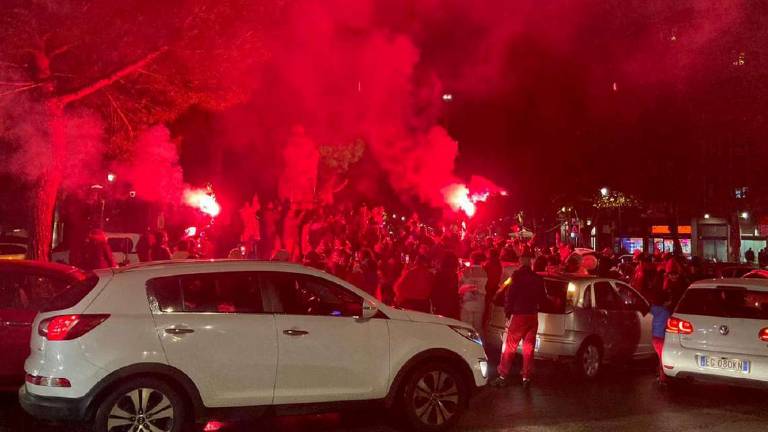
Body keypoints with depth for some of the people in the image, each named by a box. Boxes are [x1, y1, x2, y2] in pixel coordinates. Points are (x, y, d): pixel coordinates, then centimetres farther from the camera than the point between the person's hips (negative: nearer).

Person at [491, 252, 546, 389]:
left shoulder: (516, 276, -9)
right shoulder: (538, 279, 4)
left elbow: (510, 296, -10)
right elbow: (542, 298, 10)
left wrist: (507, 311, 0)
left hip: (518, 315, -4)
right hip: (533, 316, 4)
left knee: (509, 347, 0)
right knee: (528, 348, 11)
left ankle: (503, 376, -1)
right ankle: (526, 377, 12)